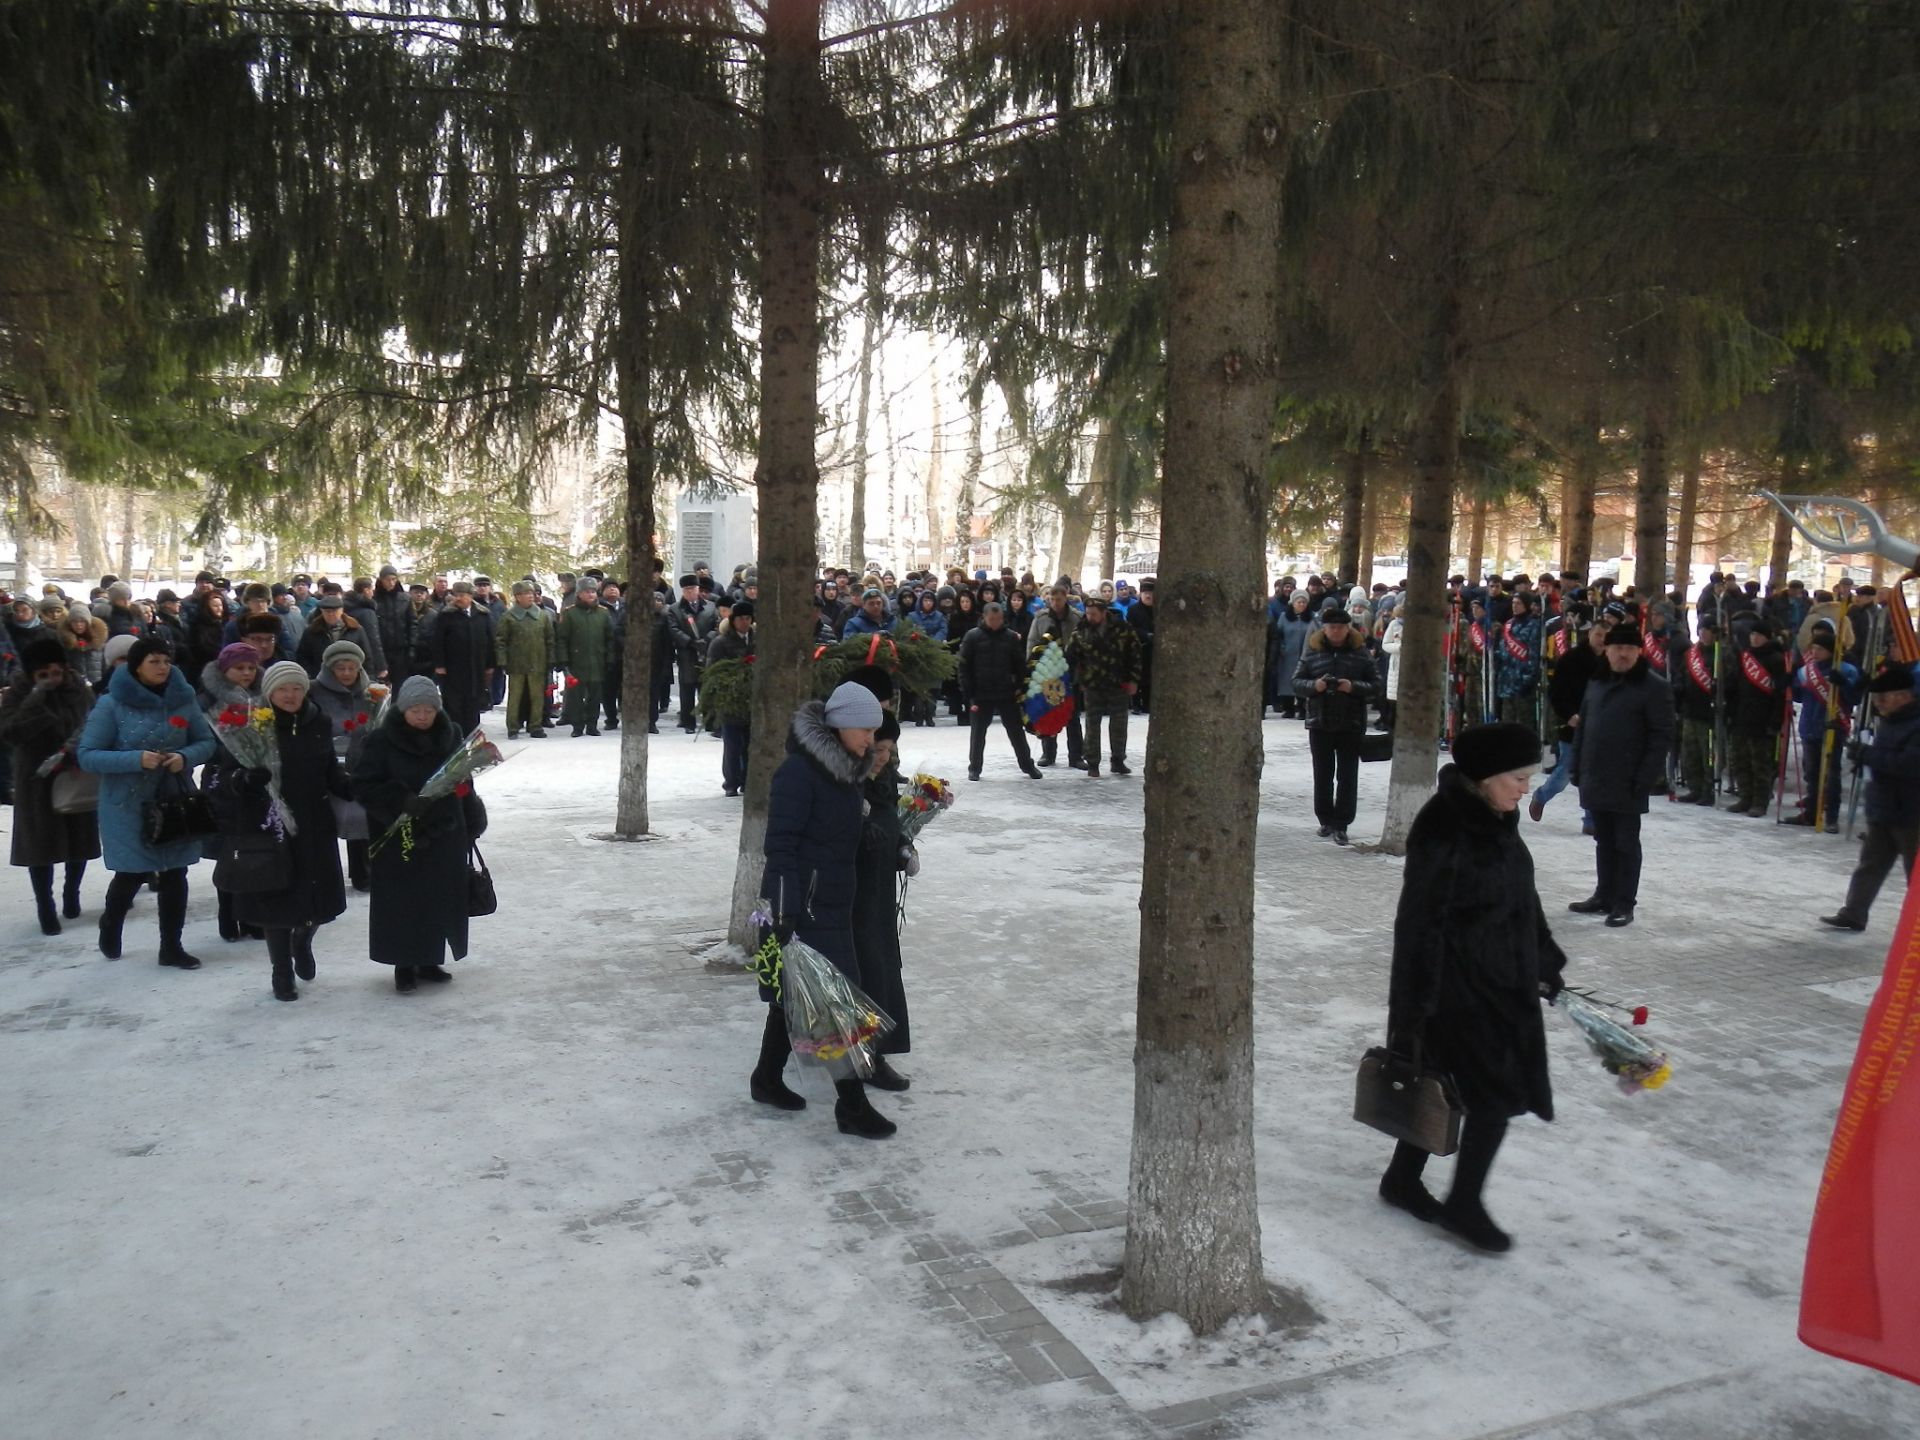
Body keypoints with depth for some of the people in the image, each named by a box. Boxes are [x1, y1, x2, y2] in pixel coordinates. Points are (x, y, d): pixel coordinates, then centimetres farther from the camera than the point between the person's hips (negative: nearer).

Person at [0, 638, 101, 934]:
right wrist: (36, 697, -29)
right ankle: (46, 909, 15)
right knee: (41, 845, 2)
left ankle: (71, 895, 35)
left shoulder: (79, 688, -4)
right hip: (38, 781, -2)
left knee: (80, 840, 13)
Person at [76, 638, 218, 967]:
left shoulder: (183, 699, -2)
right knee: (133, 873, 5)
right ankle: (110, 923, 37)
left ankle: (171, 946, 20)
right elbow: (88, 756, -12)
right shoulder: (111, 704, -12)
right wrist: (136, 759, -24)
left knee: (175, 874, 7)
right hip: (128, 806, -3)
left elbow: (206, 742, 6)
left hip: (176, 802, 3)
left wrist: (185, 757, -15)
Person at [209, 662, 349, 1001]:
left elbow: (332, 776, 11)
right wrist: (245, 778, -27)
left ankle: (303, 942, 43)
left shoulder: (319, 726, 4)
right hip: (268, 830, -3)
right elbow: (222, 780, -5)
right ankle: (282, 974, 24)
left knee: (319, 899, 8)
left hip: (315, 829, 3)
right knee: (277, 900, 5)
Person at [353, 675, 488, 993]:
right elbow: (363, 787, -11)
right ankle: (405, 964, 15)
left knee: (441, 900, 9)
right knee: (403, 901, 2)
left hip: (445, 836, 4)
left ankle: (431, 959, 24)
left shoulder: (452, 735, 4)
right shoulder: (382, 740, -8)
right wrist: (402, 801, -26)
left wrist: (471, 828, 12)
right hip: (399, 838, -3)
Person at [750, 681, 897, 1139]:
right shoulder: (799, 771, -17)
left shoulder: (846, 771, 10)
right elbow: (780, 846, -20)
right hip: (803, 906, -9)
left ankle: (767, 1079, 33)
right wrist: (784, 913, -23)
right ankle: (851, 1104, 1)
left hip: (833, 904, 9)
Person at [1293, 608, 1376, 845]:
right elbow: (1296, 681, 3)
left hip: (1351, 725, -1)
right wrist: (1314, 685, -17)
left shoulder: (1360, 653, 1)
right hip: (1319, 723, 1)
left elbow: (1375, 685, -1)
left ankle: (1341, 825, 4)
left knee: (1347, 777, 0)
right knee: (1322, 776, 9)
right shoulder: (1313, 652, 3)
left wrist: (1353, 686, -19)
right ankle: (1325, 820, 21)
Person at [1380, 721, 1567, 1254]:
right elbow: (1420, 924, -21)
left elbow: (1522, 898, 20)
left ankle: (1403, 1180, 32)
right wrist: (1411, 1010, -19)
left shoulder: (1496, 820, 6)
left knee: (1442, 1085, 17)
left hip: (1503, 980, 9)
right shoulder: (1443, 830, -22)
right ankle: (1464, 1205, 14)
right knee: (1496, 1090, -3)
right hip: (1459, 985, -9)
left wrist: (1544, 961, 22)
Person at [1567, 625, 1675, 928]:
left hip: (1627, 783, -6)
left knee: (1625, 843, 2)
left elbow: (1661, 737, -12)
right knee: (1604, 841, 15)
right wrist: (1578, 769, 11)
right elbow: (1582, 727, 16)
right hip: (1595, 779, 6)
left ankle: (1624, 903, 9)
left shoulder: (1653, 688, -9)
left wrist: (1645, 780, -17)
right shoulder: (1596, 683, 11)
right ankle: (1604, 896, 25)